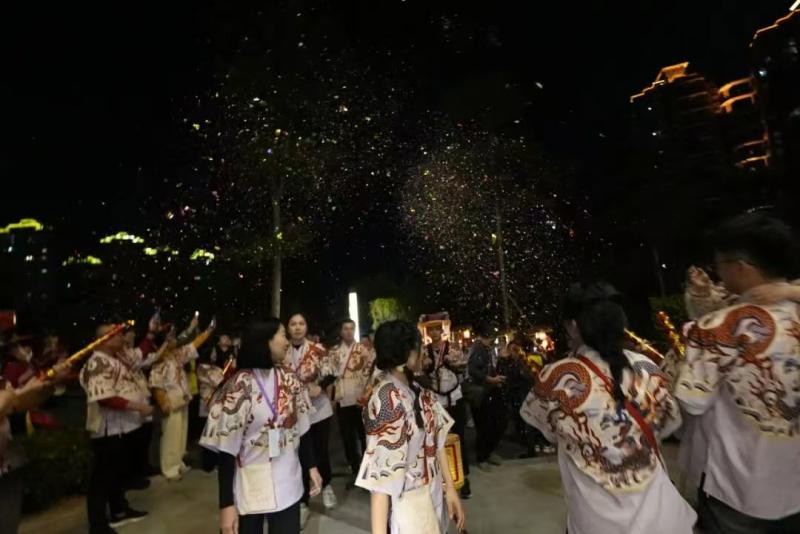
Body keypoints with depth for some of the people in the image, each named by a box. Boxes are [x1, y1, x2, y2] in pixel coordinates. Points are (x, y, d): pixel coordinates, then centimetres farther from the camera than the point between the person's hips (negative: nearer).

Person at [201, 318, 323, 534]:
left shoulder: (289, 379, -1)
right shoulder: (239, 386, -17)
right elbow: (226, 449, -15)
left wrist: (312, 467, 7)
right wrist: (226, 504, -13)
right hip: (249, 488, -4)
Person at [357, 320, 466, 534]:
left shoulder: (416, 390, -1)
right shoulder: (387, 399, -27)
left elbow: (435, 439, 4)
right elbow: (382, 470, -28)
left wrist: (450, 488, 5)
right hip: (407, 506, -8)